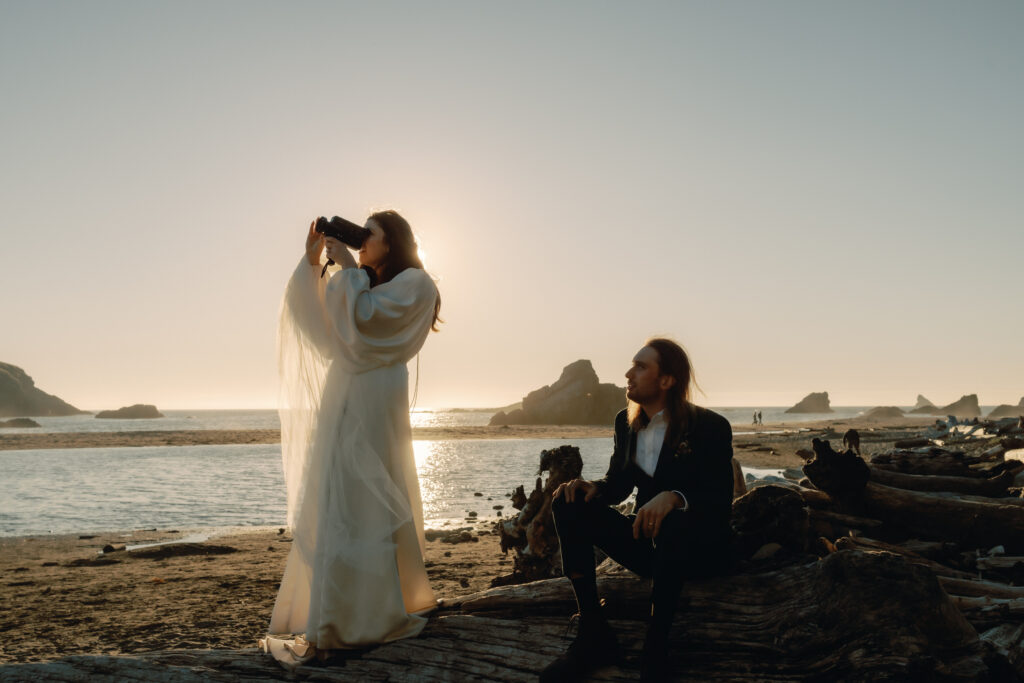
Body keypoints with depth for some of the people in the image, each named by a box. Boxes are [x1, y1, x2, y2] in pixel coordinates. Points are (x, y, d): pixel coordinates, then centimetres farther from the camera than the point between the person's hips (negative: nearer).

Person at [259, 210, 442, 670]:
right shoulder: (364, 285, 24)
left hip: (371, 406, -8)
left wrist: (346, 265, -7)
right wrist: (312, 260, 9)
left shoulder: (414, 283, -1)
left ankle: (334, 628, -9)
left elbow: (365, 317, -16)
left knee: (353, 509, -11)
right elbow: (311, 315, 17)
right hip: (343, 404, 9)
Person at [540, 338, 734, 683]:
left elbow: (721, 502, -18)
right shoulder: (626, 422, 4)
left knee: (672, 526, -41)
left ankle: (655, 655, -29)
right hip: (646, 539, 6)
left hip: (700, 547, -5)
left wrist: (674, 497, -40)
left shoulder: (711, 427, -13)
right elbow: (618, 483, 10)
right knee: (568, 504, -16)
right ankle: (593, 632, -20)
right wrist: (592, 487, -15)